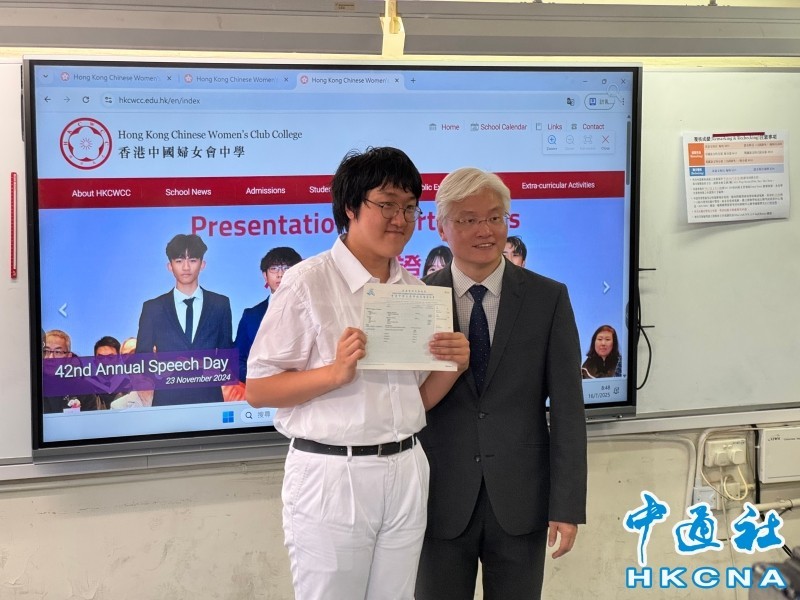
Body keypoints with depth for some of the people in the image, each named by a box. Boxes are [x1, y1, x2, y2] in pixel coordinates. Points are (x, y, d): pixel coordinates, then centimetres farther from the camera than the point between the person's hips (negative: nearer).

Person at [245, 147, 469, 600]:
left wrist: (454, 365, -6)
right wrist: (336, 372, -22)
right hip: (331, 476, -5)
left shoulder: (417, 291, 9)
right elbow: (258, 390, -9)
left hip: (406, 473, 5)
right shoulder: (308, 282, -9)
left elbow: (419, 398, 13)